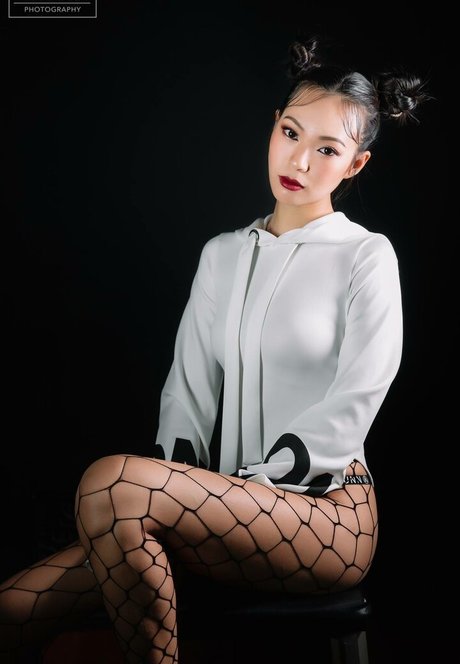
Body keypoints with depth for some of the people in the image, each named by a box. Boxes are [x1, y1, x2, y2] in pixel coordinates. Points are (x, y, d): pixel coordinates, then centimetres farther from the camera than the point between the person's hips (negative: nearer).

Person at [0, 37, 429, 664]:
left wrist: (247, 486, -15)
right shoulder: (223, 254, 16)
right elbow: (189, 387, 11)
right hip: (232, 509, 5)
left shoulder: (365, 256, 0)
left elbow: (350, 408, -9)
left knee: (111, 481, -30)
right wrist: (175, 490, -5)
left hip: (327, 511, -4)